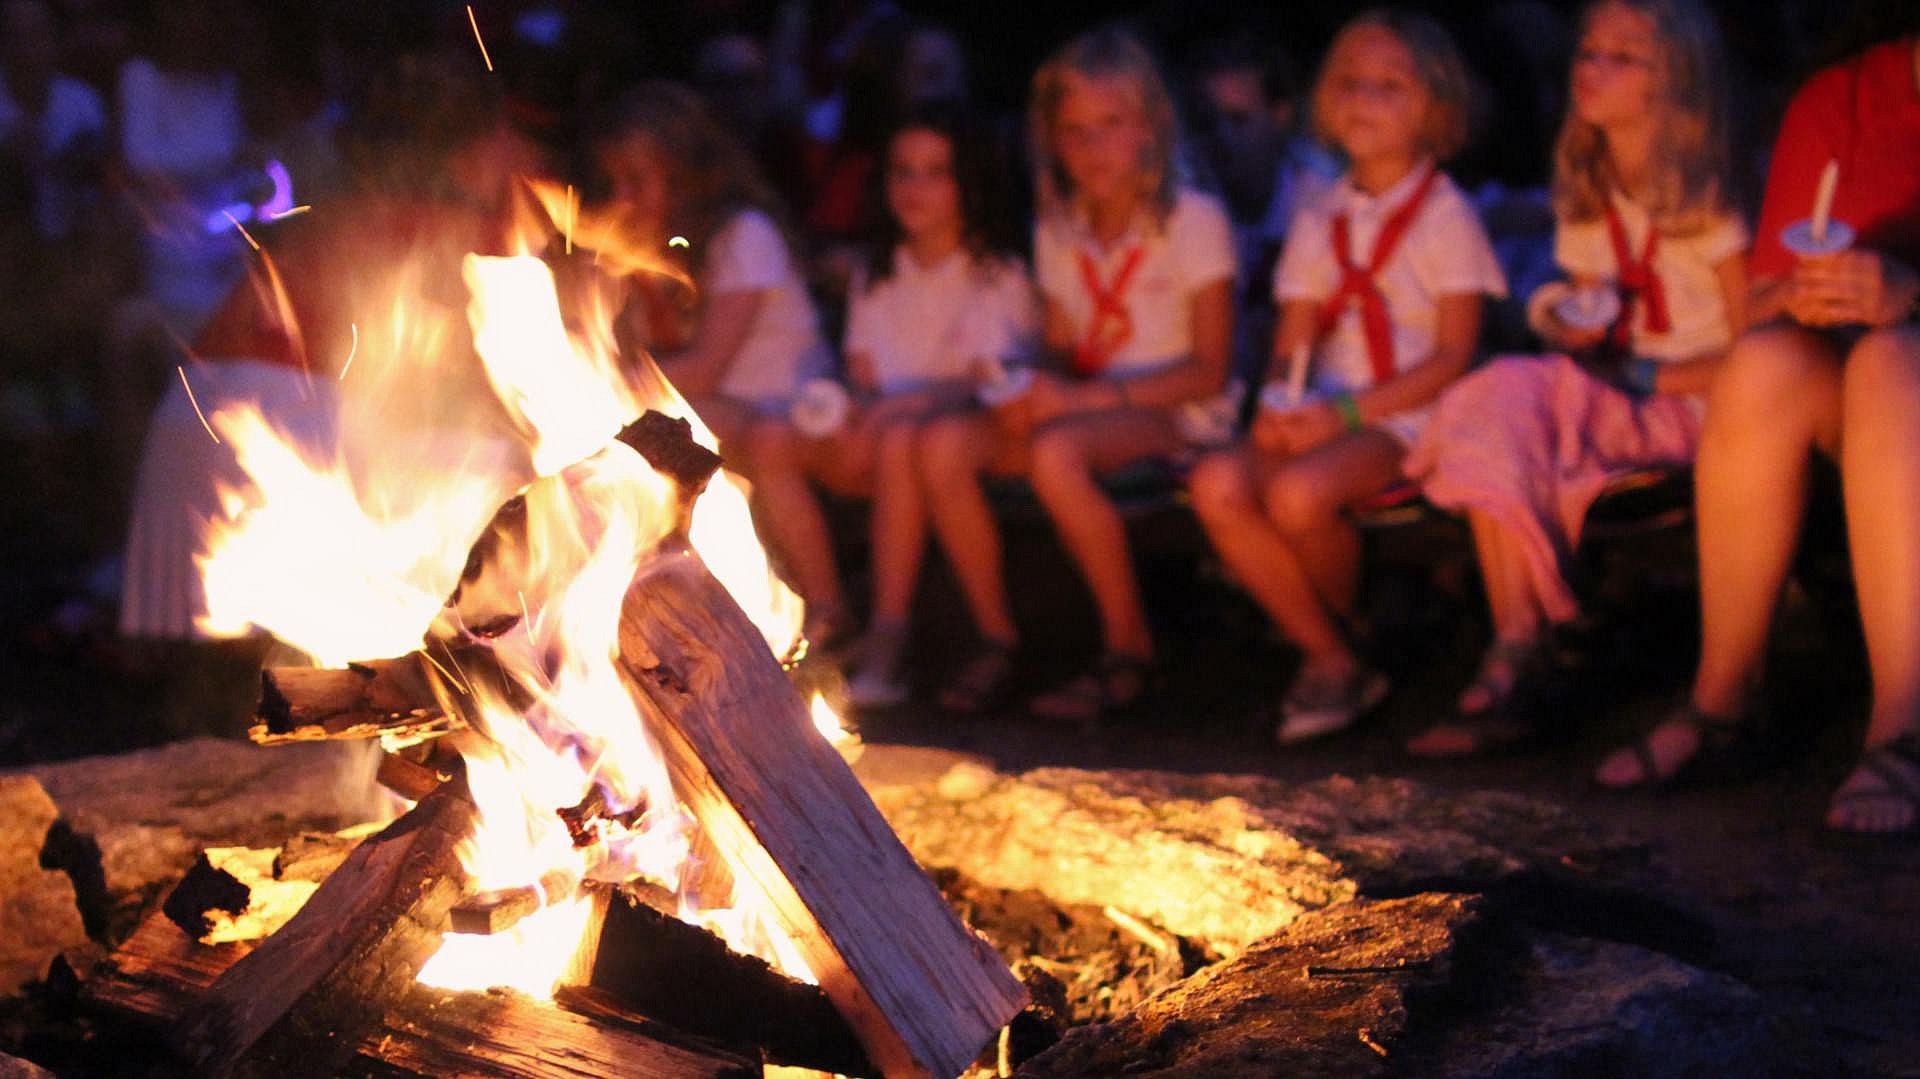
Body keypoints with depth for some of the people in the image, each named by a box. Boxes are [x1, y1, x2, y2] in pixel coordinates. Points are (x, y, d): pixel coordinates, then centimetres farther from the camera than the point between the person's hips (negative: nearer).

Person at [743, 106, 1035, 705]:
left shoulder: (998, 276, 1)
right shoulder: (877, 274, 17)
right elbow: (864, 377, 10)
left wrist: (904, 404, -27)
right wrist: (848, 413, -14)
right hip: (871, 433, 5)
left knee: (899, 439, -39)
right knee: (770, 438, -21)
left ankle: (886, 643, -37)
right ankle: (828, 620, -20)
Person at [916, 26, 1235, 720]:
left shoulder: (1193, 220, -5)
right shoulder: (1058, 232, 12)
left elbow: (1210, 372, -10)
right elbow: (1061, 353, 13)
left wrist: (1085, 397, -19)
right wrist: (1029, 392, -13)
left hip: (1174, 419, -6)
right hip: (1084, 412, 6)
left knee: (1057, 451, -37)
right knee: (944, 442, -20)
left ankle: (1129, 650, -21)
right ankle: (995, 641, -9)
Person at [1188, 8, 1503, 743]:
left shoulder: (1445, 215, 0)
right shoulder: (1319, 223, 16)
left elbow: (1452, 356, -7)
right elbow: (1293, 344, 14)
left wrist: (1349, 413, -17)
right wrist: (1281, 407, -10)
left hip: (1407, 419, -5)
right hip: (1323, 419, 6)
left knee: (1299, 491, -34)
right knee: (1217, 483, -24)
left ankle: (1342, 626, -2)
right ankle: (1331, 660, -13)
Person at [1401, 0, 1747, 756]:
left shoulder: (1706, 204, -4)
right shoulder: (1585, 206, 14)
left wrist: (1646, 377, -16)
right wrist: (1575, 331, -6)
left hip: (1690, 412, -6)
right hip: (1603, 408, 6)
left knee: (1516, 393, -29)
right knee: (1498, 399, -26)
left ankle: (1514, 665, -23)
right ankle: (1514, 660, -31)